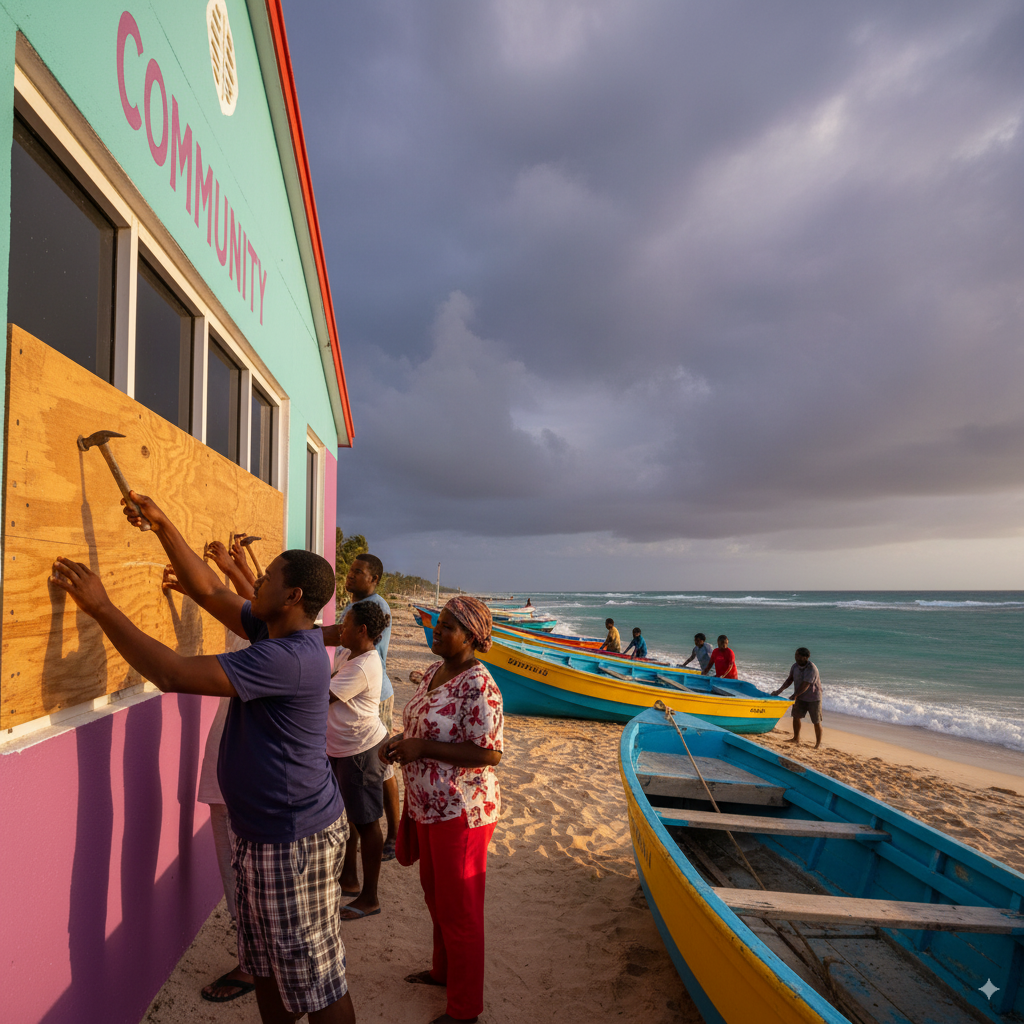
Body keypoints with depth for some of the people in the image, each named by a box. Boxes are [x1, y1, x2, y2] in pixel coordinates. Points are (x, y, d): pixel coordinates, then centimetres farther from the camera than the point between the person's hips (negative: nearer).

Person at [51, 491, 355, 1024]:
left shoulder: (288, 658, -30)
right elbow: (210, 591, 8)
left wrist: (100, 607, -22)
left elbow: (173, 673, -30)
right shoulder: (276, 632, 1)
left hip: (296, 839, -9)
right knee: (266, 967, 25)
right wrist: (162, 525, 5)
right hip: (260, 832, 10)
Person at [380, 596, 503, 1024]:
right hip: (428, 806, 9)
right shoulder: (434, 672, 3)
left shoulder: (478, 685, -24)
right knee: (435, 894, 26)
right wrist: (399, 740, -2)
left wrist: (423, 747, -25)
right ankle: (444, 970, 50)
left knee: (459, 908, 9)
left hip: (461, 812, -9)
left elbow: (489, 754, -25)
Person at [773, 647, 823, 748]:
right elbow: (790, 679, 2)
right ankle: (796, 739, 28)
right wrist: (779, 690, -7)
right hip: (800, 697, 7)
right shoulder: (795, 666, -4)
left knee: (816, 722, 2)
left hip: (813, 698, -7)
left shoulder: (812, 669, -26)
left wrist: (794, 696, -30)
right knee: (796, 716, 11)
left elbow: (805, 686, -30)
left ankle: (818, 743, 15)